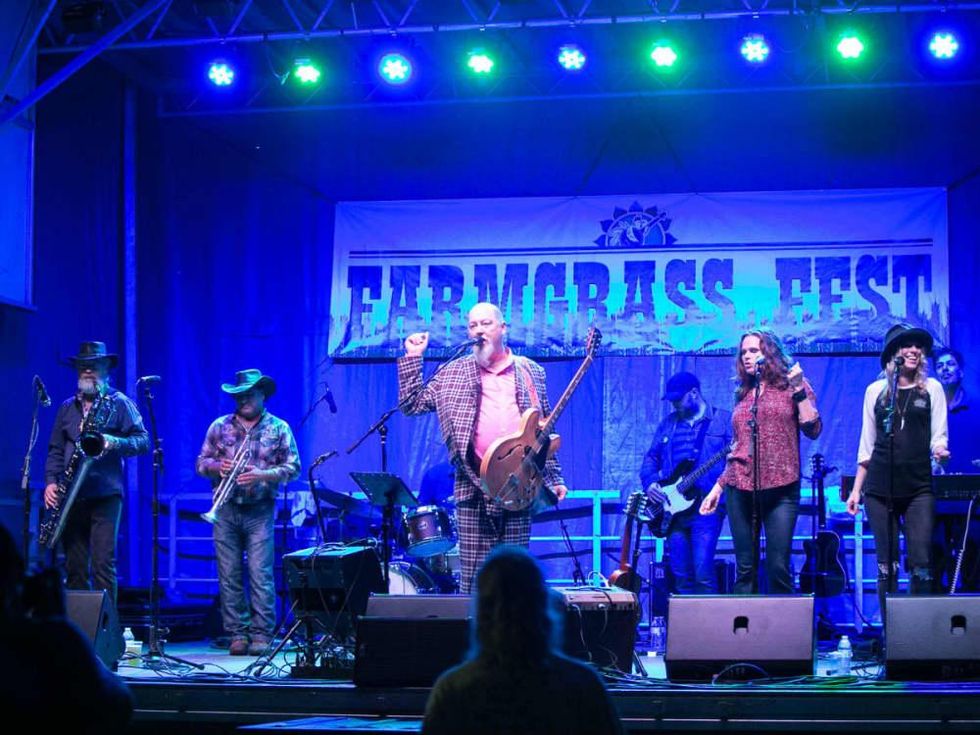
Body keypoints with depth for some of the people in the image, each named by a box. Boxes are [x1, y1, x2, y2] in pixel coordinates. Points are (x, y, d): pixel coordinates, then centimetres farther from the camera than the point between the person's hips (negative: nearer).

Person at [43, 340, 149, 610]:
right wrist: (51, 482, 2)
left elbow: (143, 441, -2)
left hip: (106, 495, -4)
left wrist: (115, 443, -21)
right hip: (72, 497, 4)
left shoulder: (119, 403, 4)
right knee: (75, 566, 5)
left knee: (103, 563, -11)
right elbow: (56, 450, 17)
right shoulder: (67, 408, 17)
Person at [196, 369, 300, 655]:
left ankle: (262, 634, -5)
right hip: (226, 510, 2)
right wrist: (217, 467, -10)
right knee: (229, 575, 0)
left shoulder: (279, 428, 6)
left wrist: (263, 475, -14)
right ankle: (237, 633, 5)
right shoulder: (220, 426, 11)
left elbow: (292, 468, 2)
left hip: (260, 511, -2)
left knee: (261, 574, -8)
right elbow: (201, 463, 13)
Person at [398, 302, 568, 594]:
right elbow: (411, 404, 9)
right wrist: (412, 358, 2)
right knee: (473, 577, -4)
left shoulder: (531, 372, 14)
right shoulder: (453, 374, 12)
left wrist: (554, 478, 12)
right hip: (474, 487, 0)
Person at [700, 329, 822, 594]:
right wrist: (718, 487, 17)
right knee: (745, 569, 3)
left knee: (778, 567, -9)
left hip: (780, 489, -4)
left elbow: (813, 430, -6)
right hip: (741, 489, 4)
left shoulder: (791, 386, 5)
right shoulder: (744, 394, 17)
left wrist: (799, 391, -12)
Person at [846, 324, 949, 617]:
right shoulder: (876, 391, 11)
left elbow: (938, 436, 4)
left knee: (921, 564, -10)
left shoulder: (931, 389, 8)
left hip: (918, 488, -1)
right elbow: (866, 445, 14)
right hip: (880, 489, 1)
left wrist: (939, 450, -20)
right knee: (886, 566, 2)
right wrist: (856, 490, 10)